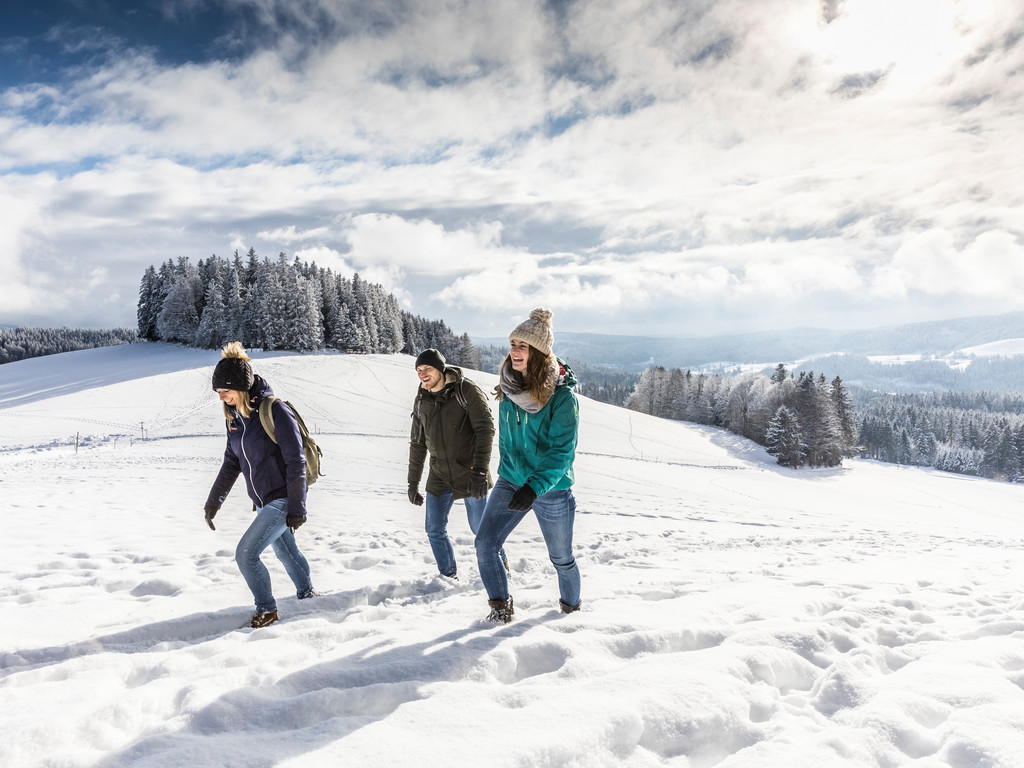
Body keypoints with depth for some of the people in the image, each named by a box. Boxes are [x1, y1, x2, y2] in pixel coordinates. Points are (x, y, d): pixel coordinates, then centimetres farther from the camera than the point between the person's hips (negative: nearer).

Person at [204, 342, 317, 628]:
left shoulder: (274, 411, -20)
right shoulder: (235, 416, 4)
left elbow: (295, 462, -19)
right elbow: (231, 462, 14)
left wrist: (296, 508, -18)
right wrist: (214, 501, 13)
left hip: (283, 499, -8)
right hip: (263, 502, 8)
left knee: (246, 553, -10)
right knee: (285, 551, 20)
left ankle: (267, 609, 9)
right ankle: (306, 594, 42)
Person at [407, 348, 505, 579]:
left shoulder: (467, 391, -13)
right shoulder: (421, 401, 4)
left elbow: (486, 429, -20)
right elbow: (418, 444, 12)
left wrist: (480, 471, -29)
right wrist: (413, 482, 11)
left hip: (469, 475, -5)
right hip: (440, 477, 5)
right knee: (435, 531, 5)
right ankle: (449, 576, 25)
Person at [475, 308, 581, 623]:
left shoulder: (562, 396, -19)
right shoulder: (508, 388, -2)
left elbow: (562, 451, -22)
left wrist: (534, 487, -32)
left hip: (552, 488, -4)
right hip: (511, 480, 4)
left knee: (561, 557, 13)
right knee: (485, 543, -10)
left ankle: (571, 604, 42)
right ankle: (500, 605, 11)